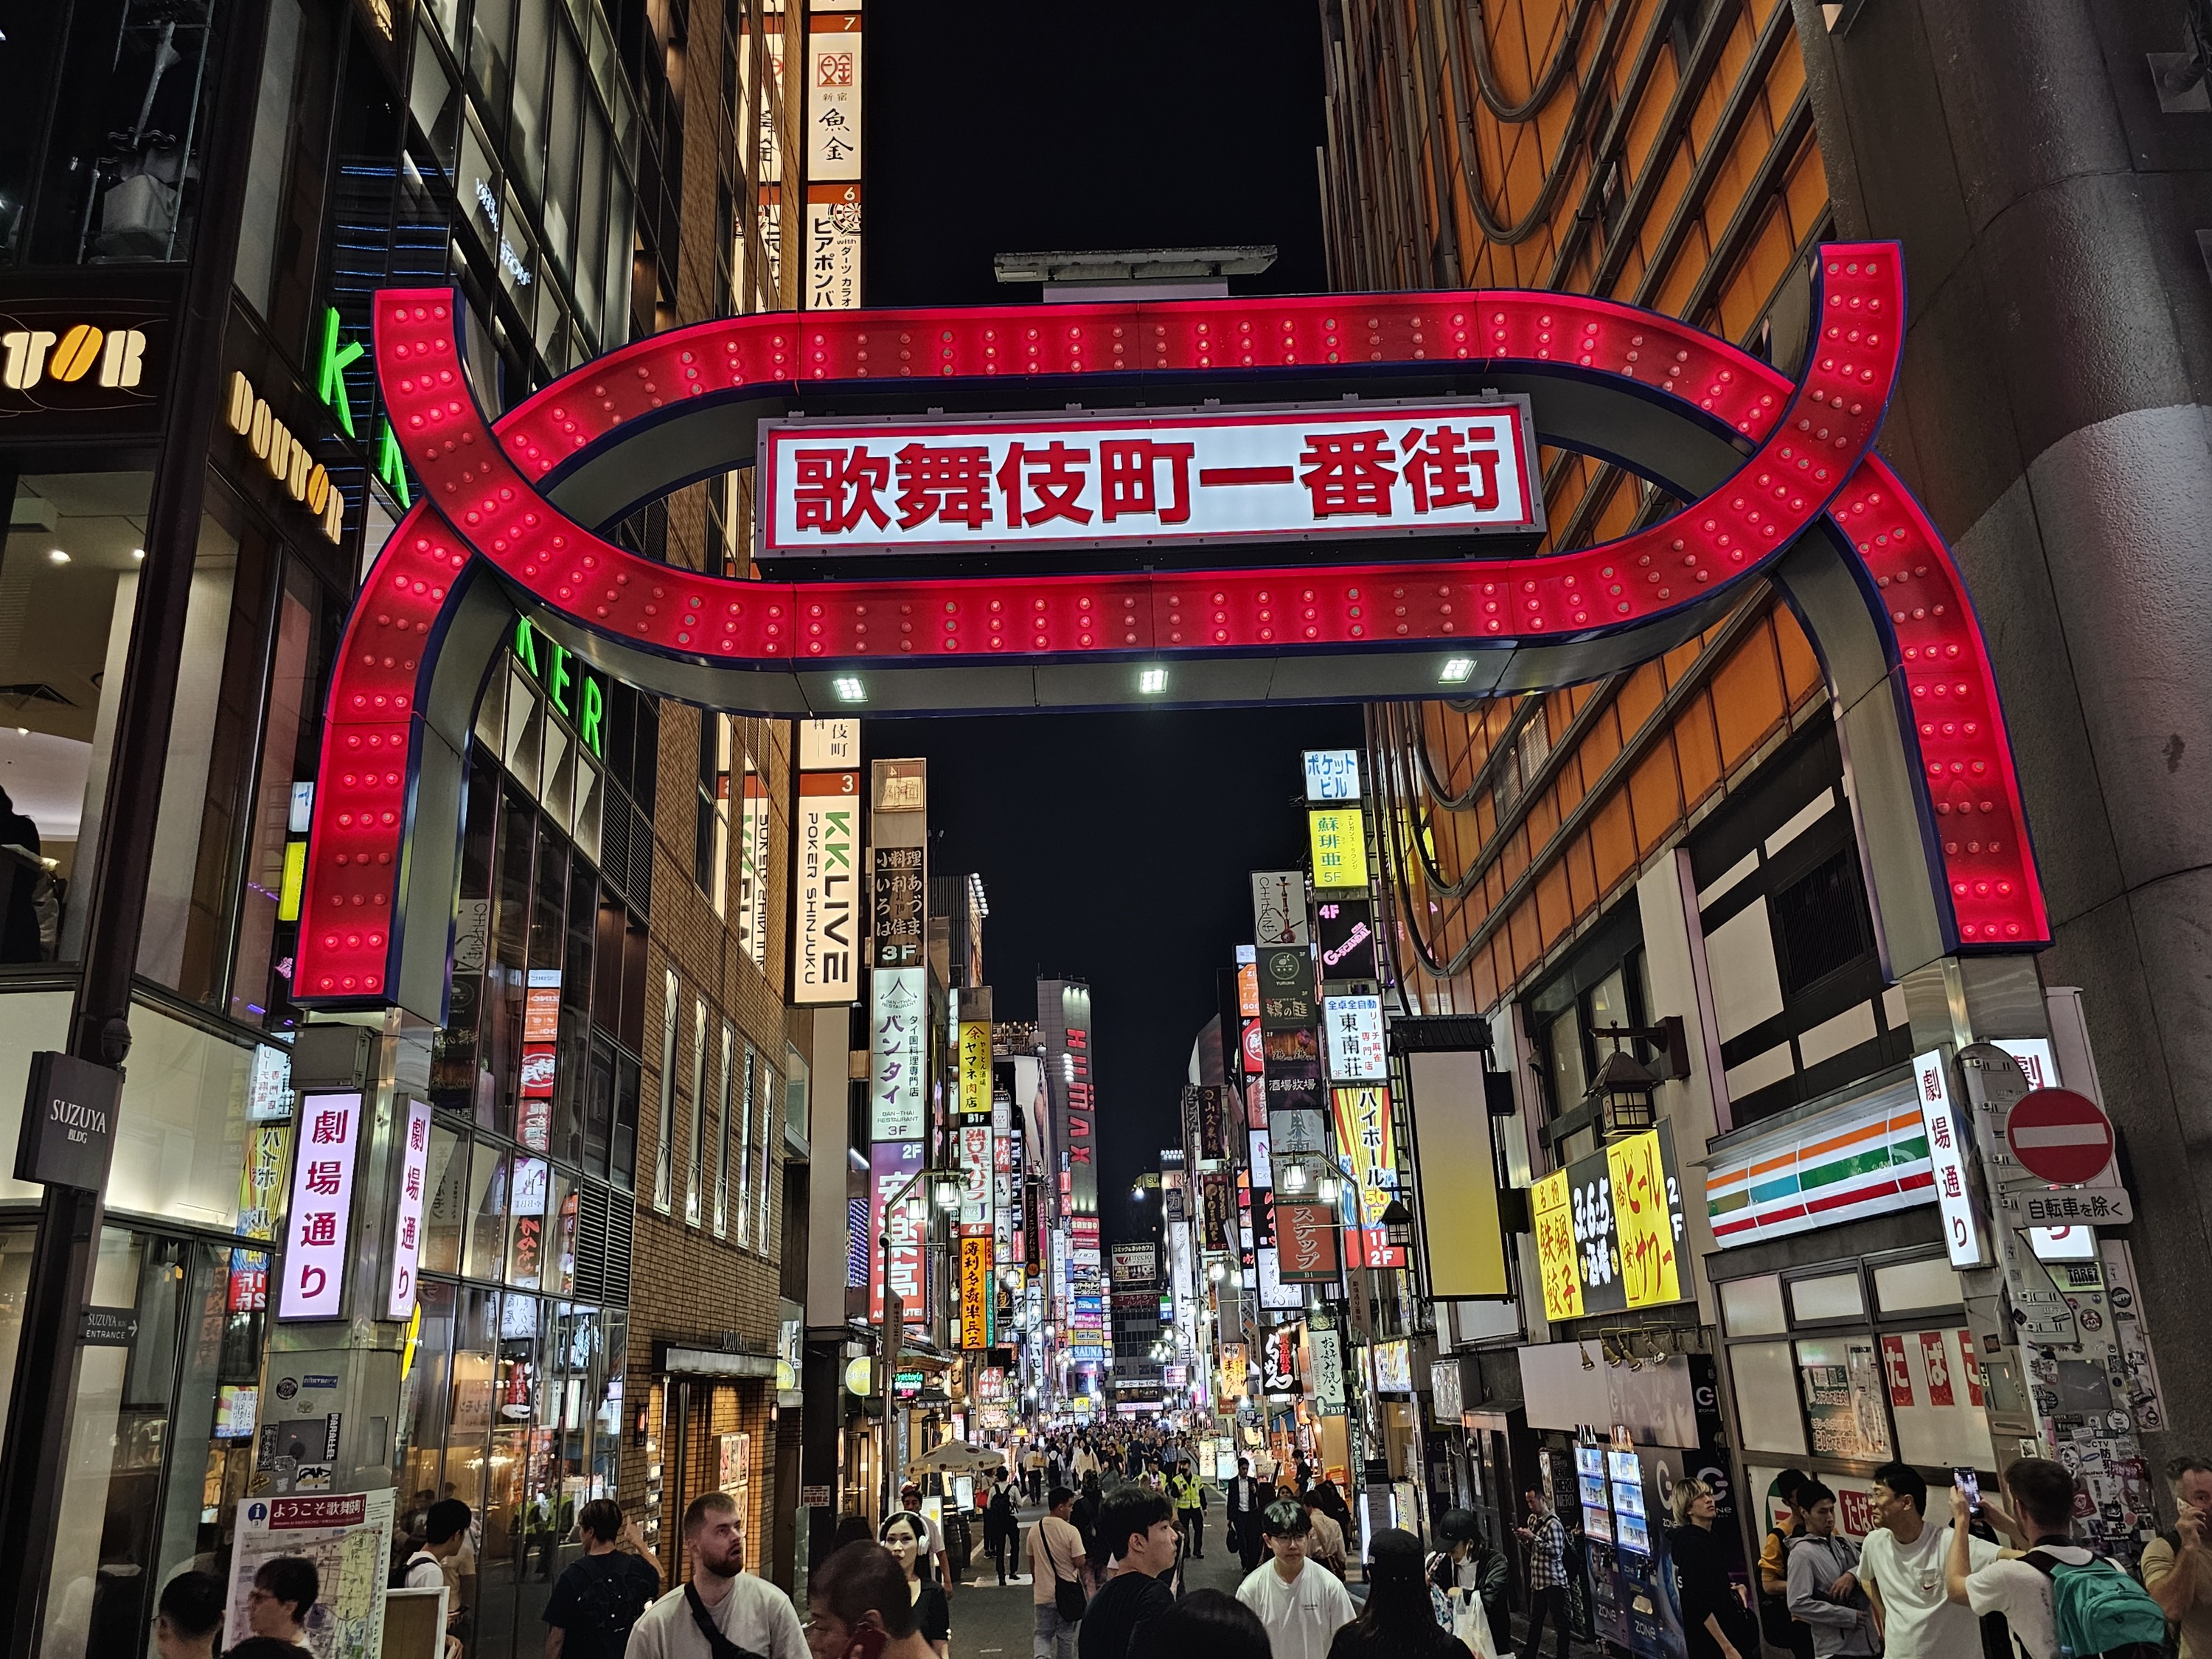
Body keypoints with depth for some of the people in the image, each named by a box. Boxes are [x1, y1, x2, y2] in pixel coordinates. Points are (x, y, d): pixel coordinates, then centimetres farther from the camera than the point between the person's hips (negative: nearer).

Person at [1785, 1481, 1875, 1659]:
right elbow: (1799, 1604, -17)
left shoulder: (1844, 1544, 12)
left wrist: (1853, 1575, -15)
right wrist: (1849, 1617, -15)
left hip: (1868, 1643, 7)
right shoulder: (1802, 1553, -10)